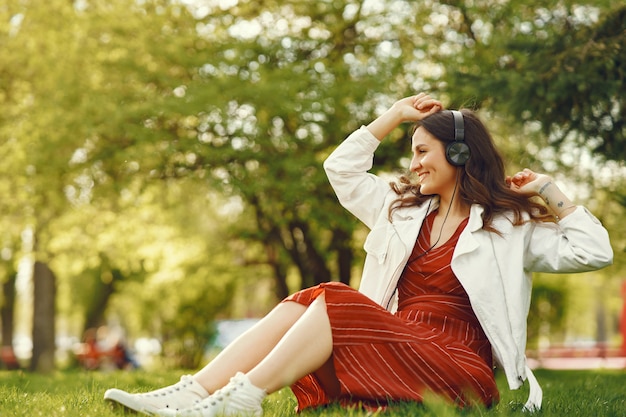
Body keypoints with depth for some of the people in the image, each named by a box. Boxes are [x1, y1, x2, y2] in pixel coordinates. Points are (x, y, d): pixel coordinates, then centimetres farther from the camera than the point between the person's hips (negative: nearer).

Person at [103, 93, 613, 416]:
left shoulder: (509, 225, 6)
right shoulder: (404, 209, 22)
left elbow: (594, 252, -1)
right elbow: (342, 168, 27)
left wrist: (551, 194, 0)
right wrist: (395, 115, 25)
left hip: (457, 367, -6)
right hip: (395, 348, 6)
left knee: (335, 302, -26)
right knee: (303, 304, -19)